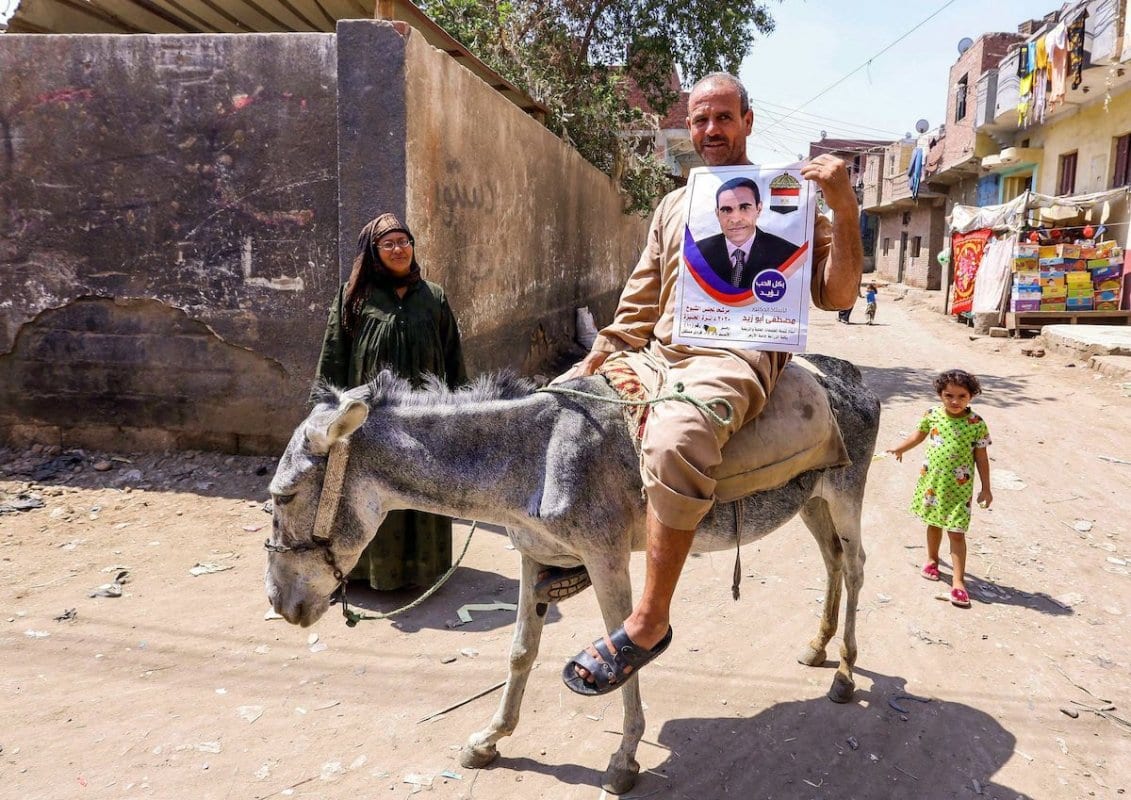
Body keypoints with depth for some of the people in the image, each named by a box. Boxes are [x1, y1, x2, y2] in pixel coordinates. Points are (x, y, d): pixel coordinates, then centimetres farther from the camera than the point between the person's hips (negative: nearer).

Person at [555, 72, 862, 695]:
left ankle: (650, 620, -27)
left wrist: (845, 210, -12)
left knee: (675, 438, -38)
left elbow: (836, 295, 1)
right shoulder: (672, 207, 23)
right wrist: (594, 364, 10)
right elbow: (639, 304, 22)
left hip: (735, 356, -7)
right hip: (657, 354, 7)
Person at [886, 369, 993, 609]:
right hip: (932, 482, 3)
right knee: (934, 524, 21)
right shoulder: (932, 415, -6)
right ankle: (932, 559, 43)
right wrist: (899, 449, 17)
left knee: (957, 532, -3)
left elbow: (981, 457, -5)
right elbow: (919, 435, 15)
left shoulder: (977, 424, -12)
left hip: (959, 488, -3)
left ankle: (958, 582, 2)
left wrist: (986, 488, -2)